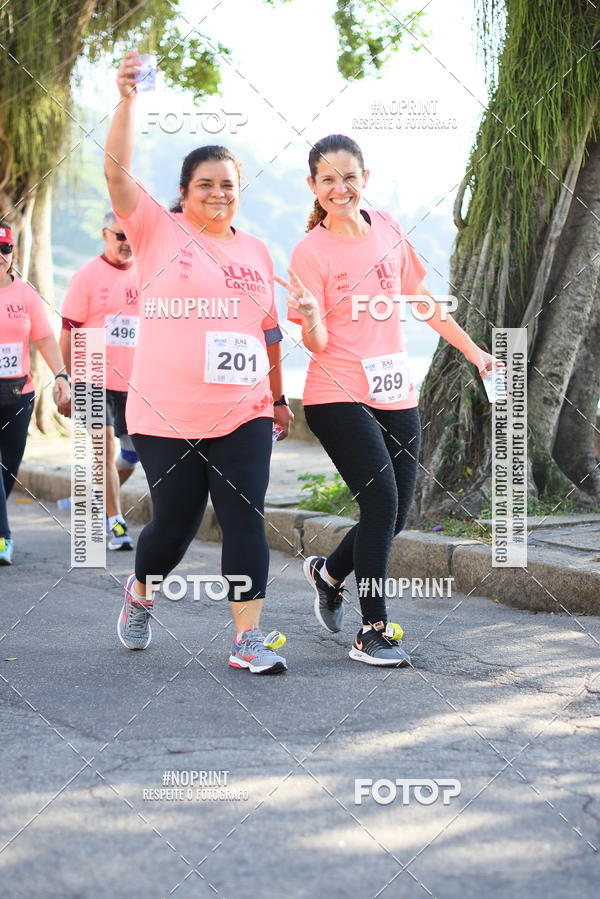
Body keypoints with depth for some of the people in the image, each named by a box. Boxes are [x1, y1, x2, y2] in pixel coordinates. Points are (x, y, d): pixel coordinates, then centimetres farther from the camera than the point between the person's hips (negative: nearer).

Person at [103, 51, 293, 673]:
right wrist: (127, 99, -22)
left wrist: (278, 398, 24)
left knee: (245, 521, -5)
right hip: (167, 417, -3)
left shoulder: (256, 252, 12)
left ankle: (247, 640, -2)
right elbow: (116, 170, -13)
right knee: (174, 524, 5)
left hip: (243, 416, 3)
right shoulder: (158, 231, 1)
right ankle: (140, 593, 36)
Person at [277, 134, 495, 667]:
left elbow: (420, 299, 17)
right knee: (382, 501, -17)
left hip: (396, 395, 5)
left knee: (394, 515, 6)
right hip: (338, 397, -5)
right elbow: (317, 344, -11)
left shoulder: (387, 228, 6)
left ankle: (329, 573, 35)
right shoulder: (311, 251, -8)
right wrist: (310, 314, -32)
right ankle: (373, 631, -7)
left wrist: (472, 350, 18)